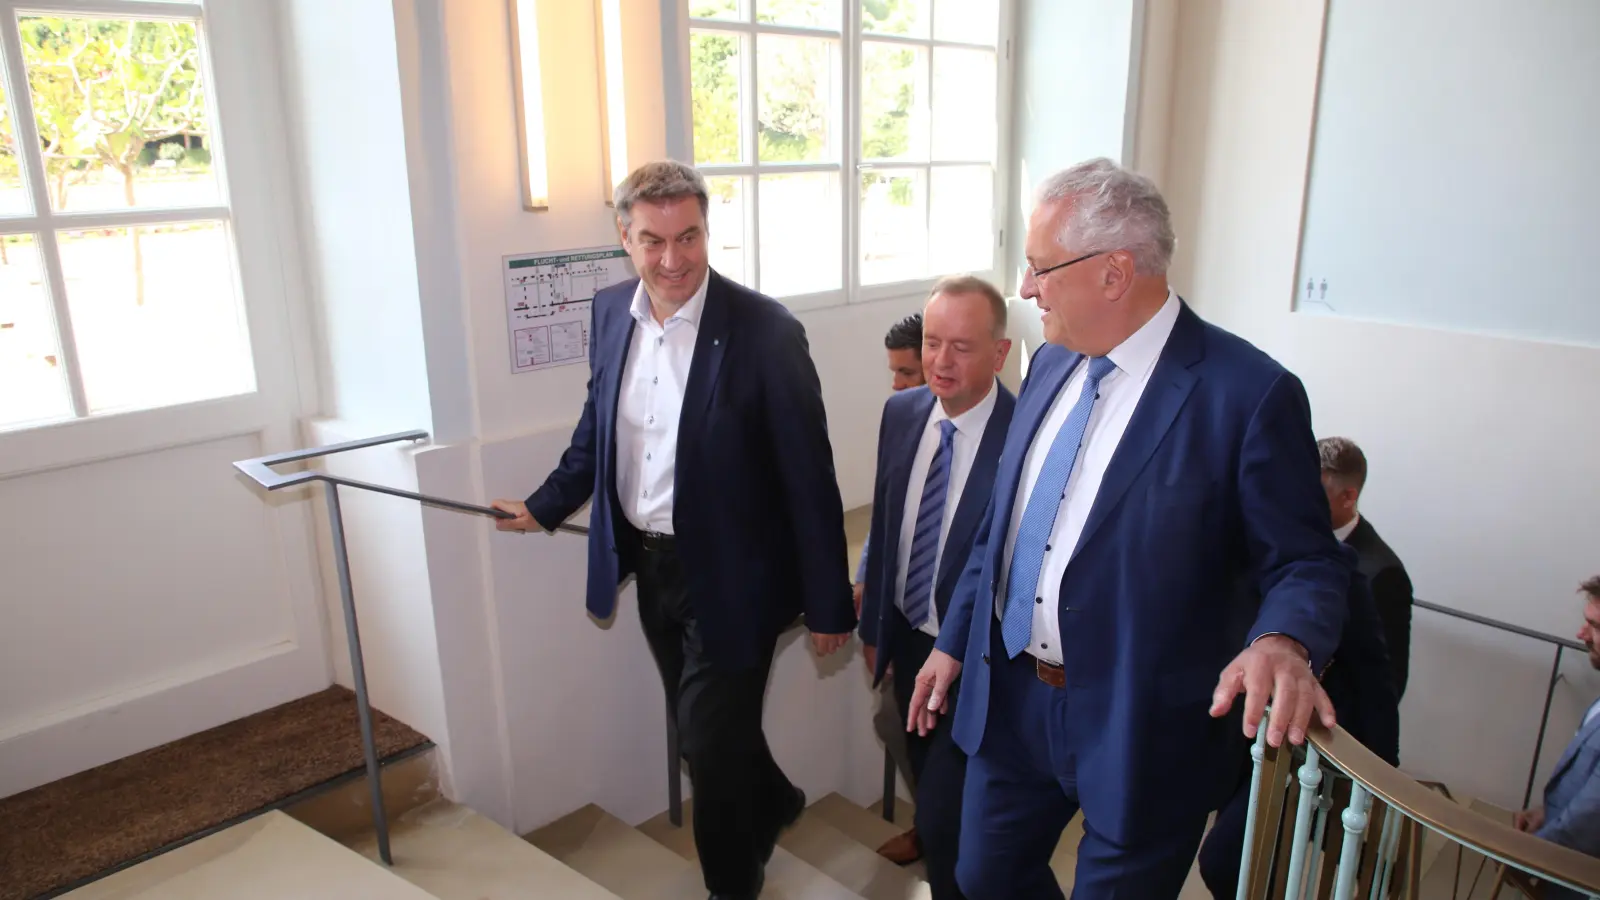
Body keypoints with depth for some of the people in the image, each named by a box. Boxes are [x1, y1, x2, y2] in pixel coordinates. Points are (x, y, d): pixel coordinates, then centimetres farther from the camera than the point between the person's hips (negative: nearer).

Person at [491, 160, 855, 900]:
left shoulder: (764, 331, -20)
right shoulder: (611, 312, -2)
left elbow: (809, 477, -16)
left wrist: (828, 603, -12)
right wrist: (545, 507, 18)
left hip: (729, 578, -6)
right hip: (648, 566, 6)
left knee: (713, 745, 5)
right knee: (699, 731, 22)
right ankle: (772, 804, 53)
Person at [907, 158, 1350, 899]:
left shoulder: (1249, 393, -19)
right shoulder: (1053, 362, 3)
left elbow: (1305, 563, -13)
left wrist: (1283, 643, -34)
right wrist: (954, 641, 13)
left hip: (1137, 731, -6)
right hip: (1010, 699, 6)